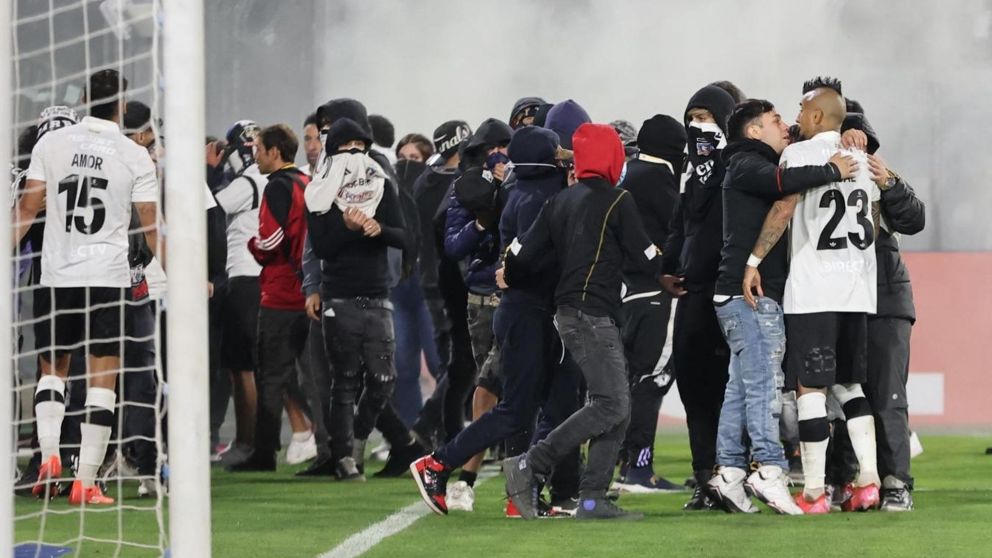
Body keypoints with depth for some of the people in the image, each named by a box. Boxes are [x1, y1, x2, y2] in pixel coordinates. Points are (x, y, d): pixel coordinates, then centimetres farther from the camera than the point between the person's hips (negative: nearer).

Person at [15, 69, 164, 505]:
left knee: (53, 367, 18)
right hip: (108, 277, -2)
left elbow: (27, 208, 2)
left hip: (57, 274, 2)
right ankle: (85, 481, -5)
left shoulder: (51, 144, 2)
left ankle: (48, 452, -3)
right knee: (102, 378, 0)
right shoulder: (135, 157, -2)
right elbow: (151, 228, -1)